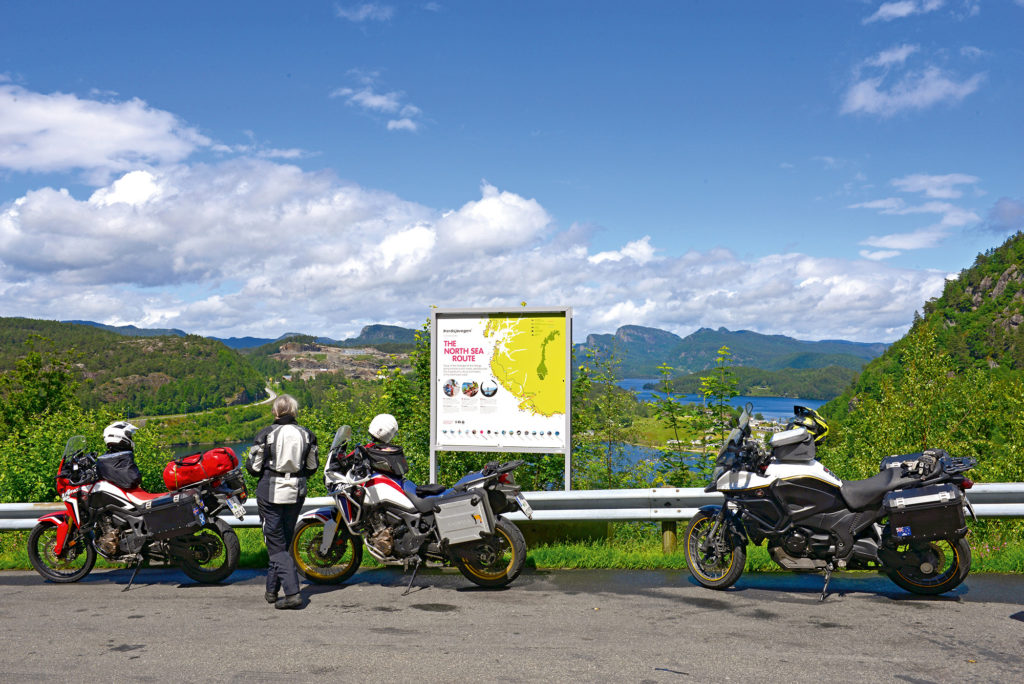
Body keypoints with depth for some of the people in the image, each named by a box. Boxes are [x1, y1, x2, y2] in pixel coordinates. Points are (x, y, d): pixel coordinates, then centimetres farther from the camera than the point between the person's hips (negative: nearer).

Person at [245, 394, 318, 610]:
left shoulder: (266, 434, -9)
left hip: (270, 493, -4)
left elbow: (253, 466, -6)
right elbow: (312, 466, 7)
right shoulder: (307, 434, 1)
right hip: (296, 494, 4)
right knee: (284, 541, 18)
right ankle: (272, 589, 27)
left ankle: (292, 592, -13)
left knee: (276, 544, -1)